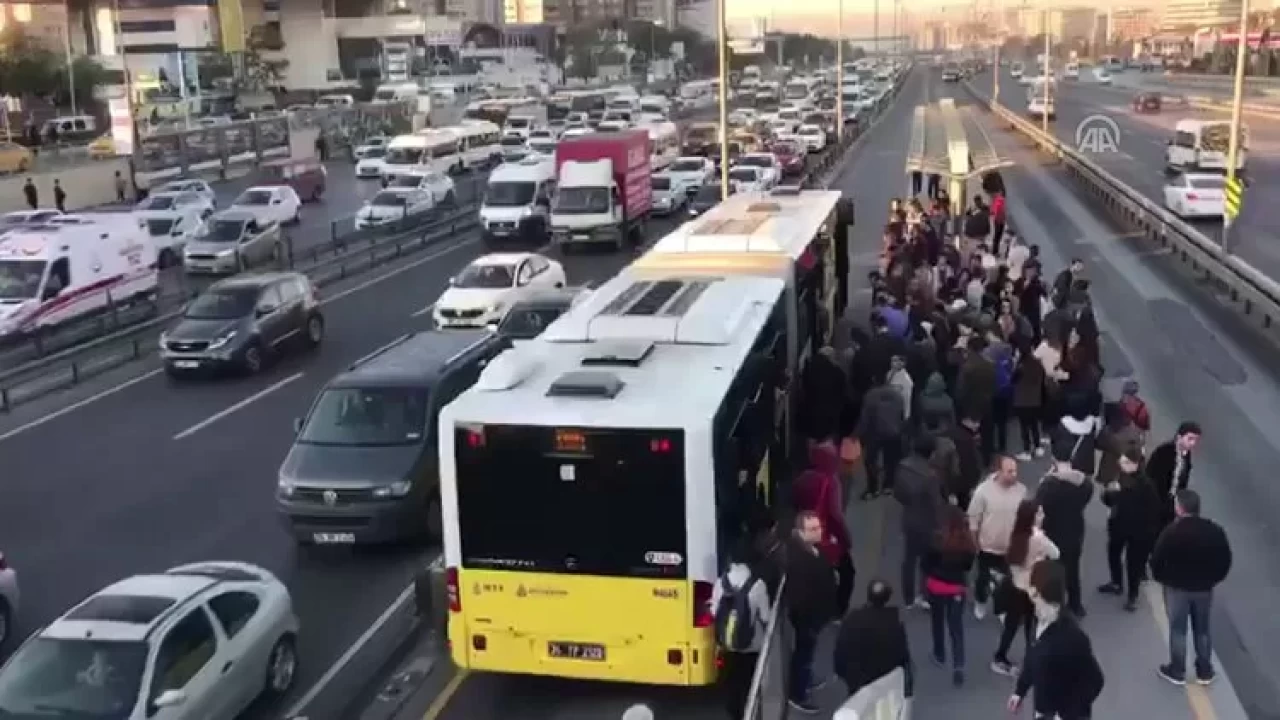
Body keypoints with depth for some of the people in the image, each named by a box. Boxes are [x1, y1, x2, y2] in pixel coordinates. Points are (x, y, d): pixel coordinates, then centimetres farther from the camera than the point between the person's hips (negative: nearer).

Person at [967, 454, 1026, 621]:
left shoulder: (1021, 490, -13)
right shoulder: (984, 490, -21)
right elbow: (973, 519, -11)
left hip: (1012, 547, 1)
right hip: (988, 546, -1)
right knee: (983, 577, 20)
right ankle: (980, 602, 48)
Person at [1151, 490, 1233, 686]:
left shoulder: (1171, 532, -21)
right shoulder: (1215, 531, -9)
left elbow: (1157, 560, -15)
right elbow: (1225, 560, -1)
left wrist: (1161, 578, 5)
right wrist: (1215, 579, 14)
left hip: (1177, 588, -3)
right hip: (1205, 588, 3)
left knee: (1178, 630, 11)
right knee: (1202, 630, 18)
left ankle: (1177, 672, 22)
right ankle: (1205, 672, 28)